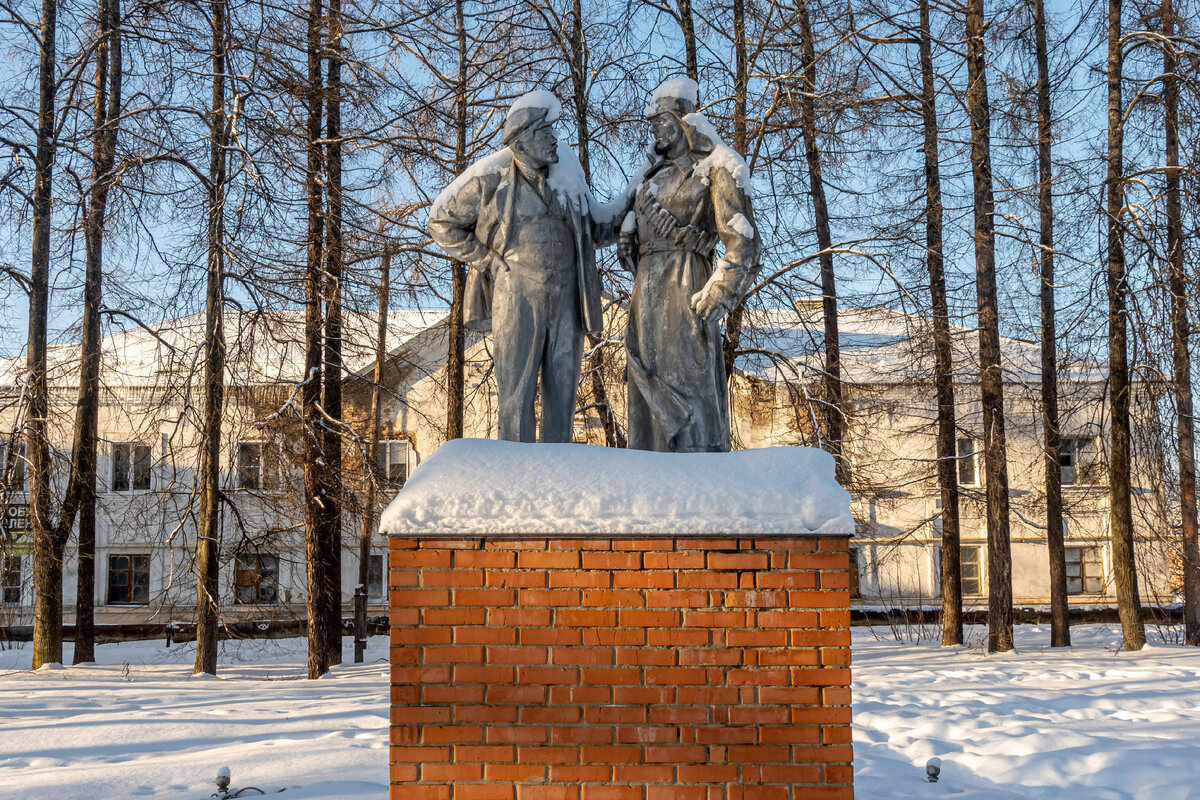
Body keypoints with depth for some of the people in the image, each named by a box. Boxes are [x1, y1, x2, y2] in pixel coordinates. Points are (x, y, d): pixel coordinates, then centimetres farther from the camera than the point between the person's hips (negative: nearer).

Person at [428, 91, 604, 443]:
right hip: (517, 298, -4)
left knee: (563, 388, 8)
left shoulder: (566, 168, 5)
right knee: (517, 390, -2)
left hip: (566, 295, 5)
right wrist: (484, 259, -3)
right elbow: (442, 220, 1)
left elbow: (587, 224, 24)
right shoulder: (490, 176, -8)